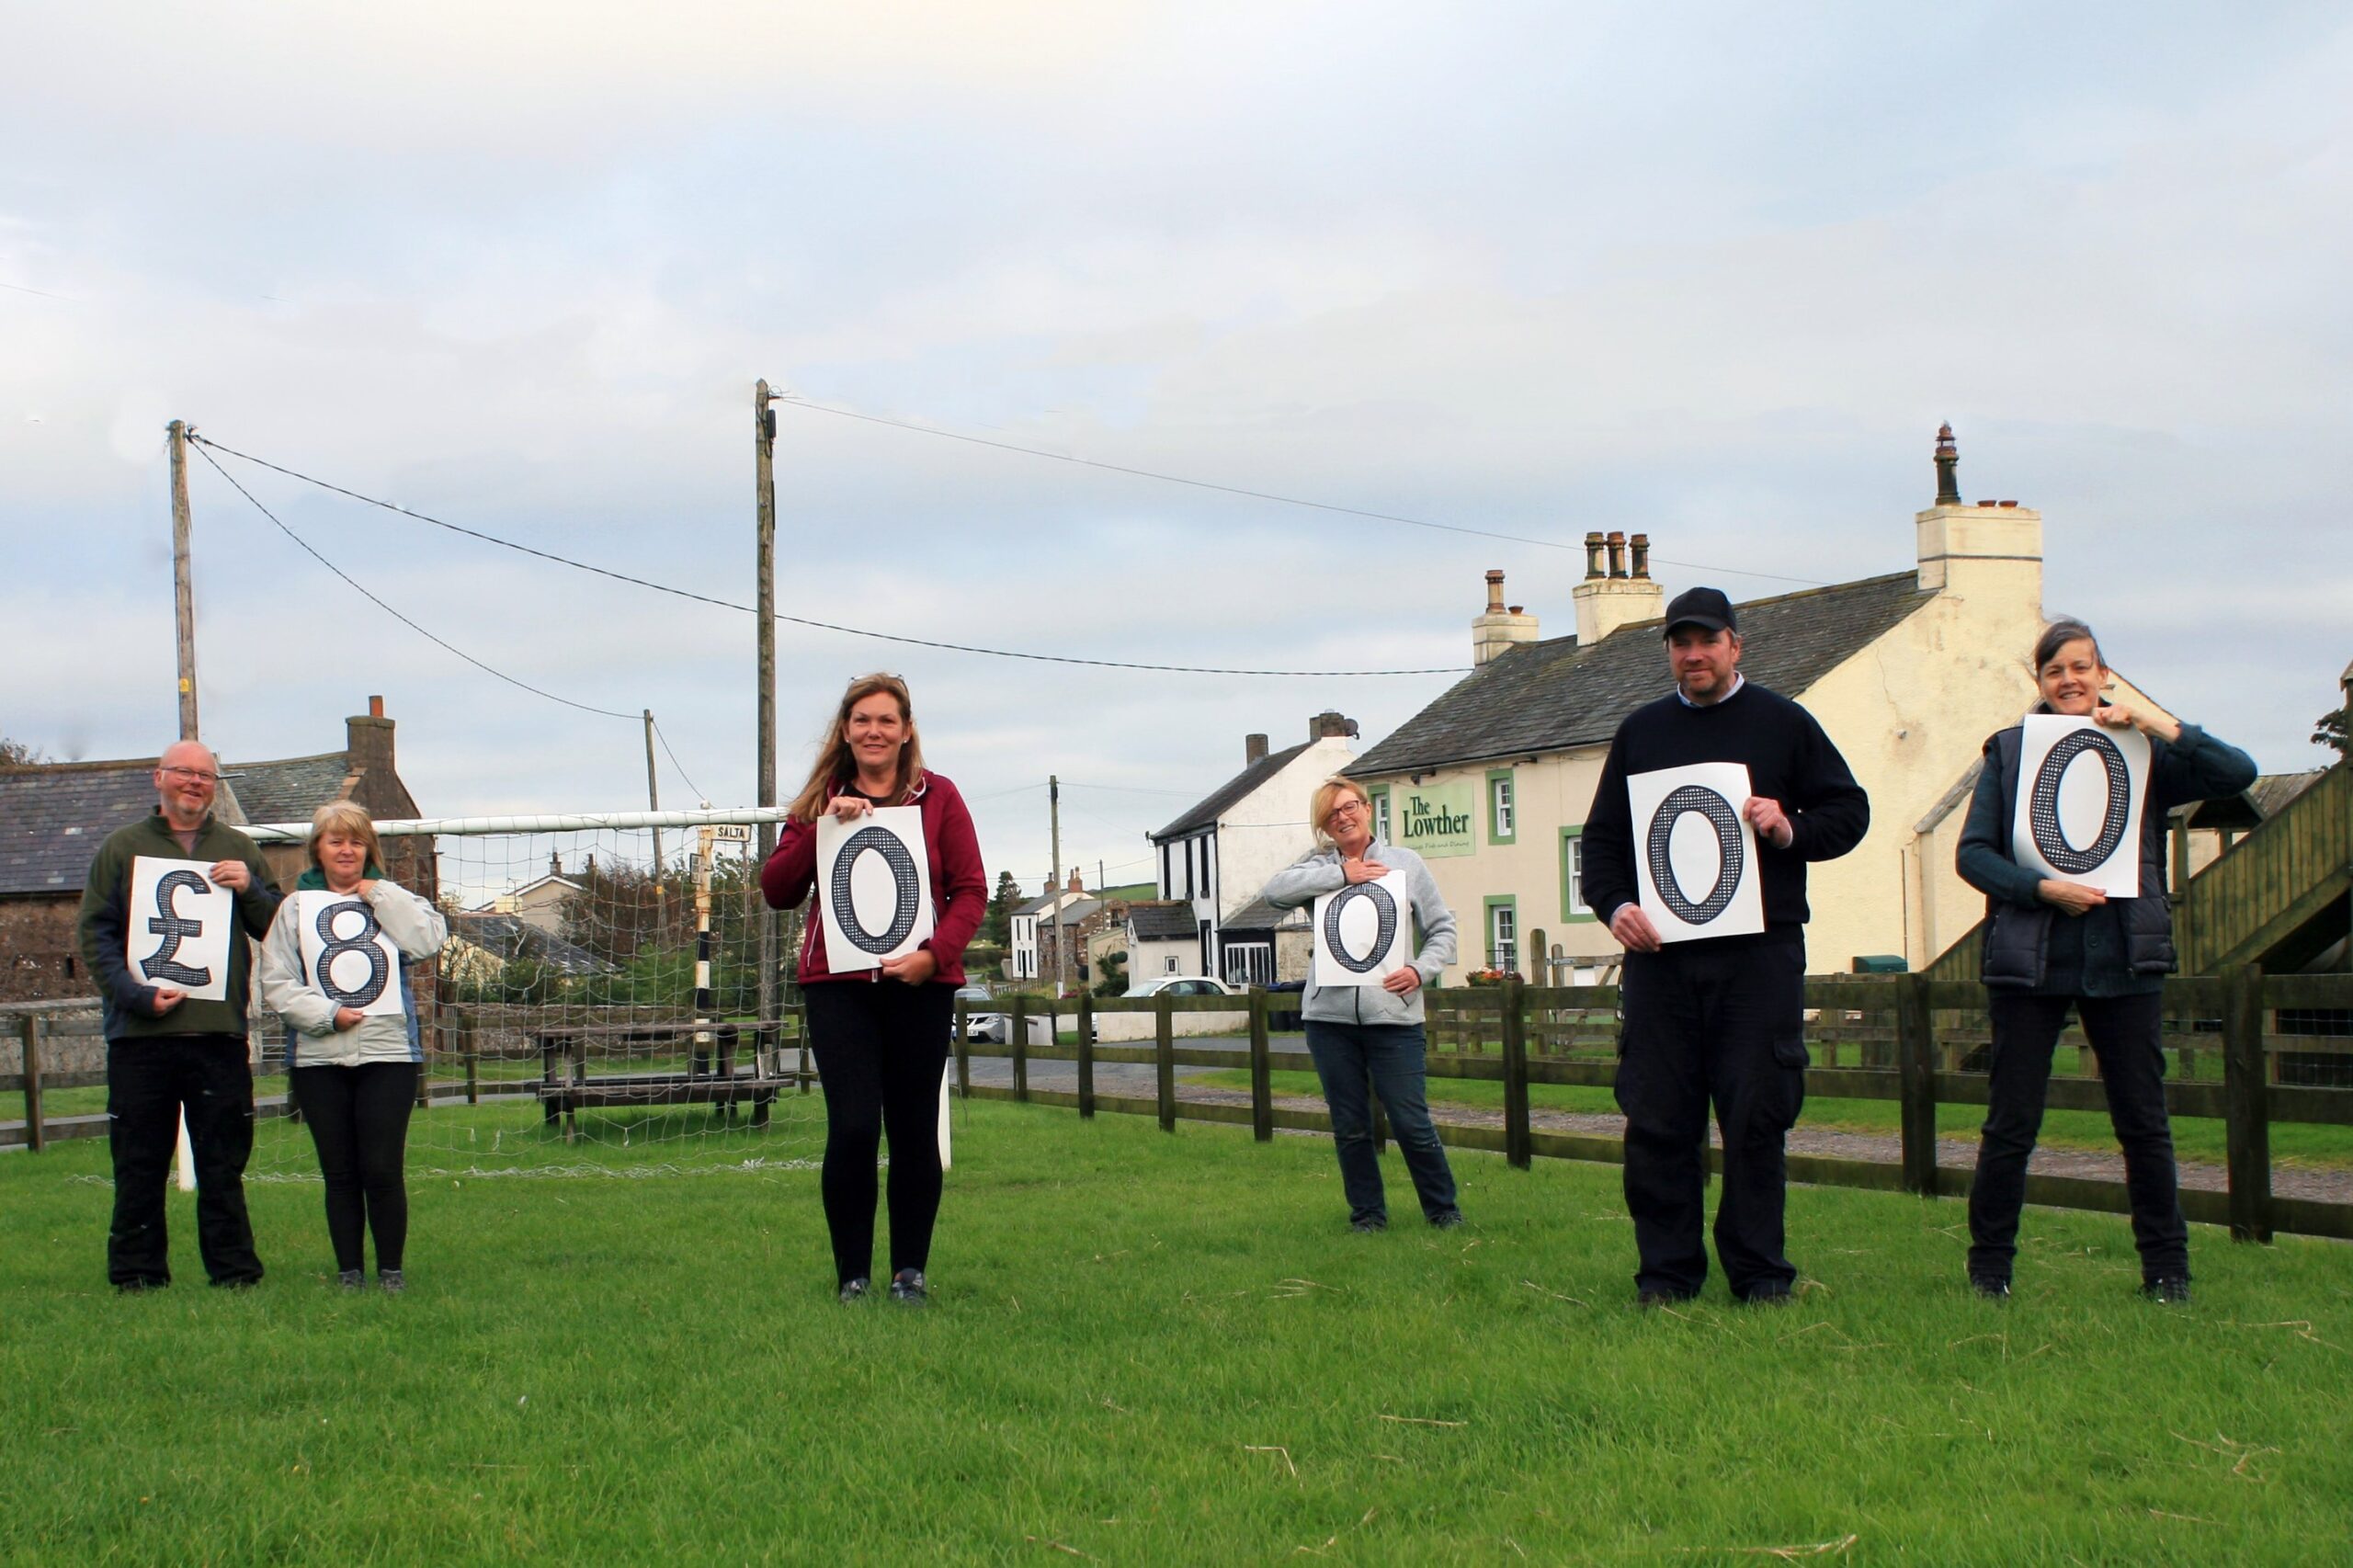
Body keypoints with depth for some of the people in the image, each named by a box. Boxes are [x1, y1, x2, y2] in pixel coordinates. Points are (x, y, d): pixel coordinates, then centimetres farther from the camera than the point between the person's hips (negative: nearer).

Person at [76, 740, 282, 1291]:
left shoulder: (238, 850, 15)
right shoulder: (122, 847, 9)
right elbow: (94, 933, 2)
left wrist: (249, 890, -7)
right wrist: (135, 994, -11)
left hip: (220, 1030, 1)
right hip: (140, 1033, -1)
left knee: (223, 1163, 4)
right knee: (139, 1163, 2)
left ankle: (233, 1270, 11)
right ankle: (137, 1274, 10)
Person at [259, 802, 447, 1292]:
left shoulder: (391, 900, 11)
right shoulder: (295, 908, 8)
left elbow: (429, 940, -8)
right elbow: (276, 982, 2)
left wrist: (378, 895, -5)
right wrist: (326, 1014, -11)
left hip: (388, 1053, -1)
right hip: (318, 1056, 1)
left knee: (382, 1170, -5)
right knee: (340, 1174, 5)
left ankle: (391, 1270, 7)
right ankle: (349, 1271, 13)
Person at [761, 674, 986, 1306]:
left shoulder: (938, 798, 6)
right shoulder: (819, 802, 10)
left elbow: (971, 890, 2)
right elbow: (776, 890, 4)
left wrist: (935, 952, -14)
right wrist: (822, 828, -9)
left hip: (919, 986, 0)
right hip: (838, 985, 0)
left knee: (914, 1131, 4)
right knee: (852, 1128, -8)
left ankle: (910, 1270, 17)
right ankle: (852, 1273, 5)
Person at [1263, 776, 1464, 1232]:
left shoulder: (1405, 863, 9)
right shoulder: (1320, 868, 11)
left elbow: (1443, 928, 11)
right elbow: (1275, 890, -9)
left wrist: (1421, 970, -7)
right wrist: (1341, 875, -9)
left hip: (1392, 1013, -2)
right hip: (1329, 1015, 2)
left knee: (1411, 1122, -4)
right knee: (1349, 1127, 7)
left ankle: (1443, 1209, 11)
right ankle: (1367, 1213, 19)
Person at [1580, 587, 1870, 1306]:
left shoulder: (1783, 723, 8)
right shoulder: (1641, 731, 15)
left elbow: (1850, 810, 9)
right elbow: (1603, 834, 17)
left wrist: (1792, 830, -11)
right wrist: (1615, 904, -1)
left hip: (1759, 951, -2)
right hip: (1660, 951, 2)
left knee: (1756, 1113, -2)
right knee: (1656, 1118, 0)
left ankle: (1759, 1273, 7)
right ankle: (1666, 1271, 8)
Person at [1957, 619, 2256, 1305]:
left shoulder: (2141, 751, 5)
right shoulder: (2008, 751, 5)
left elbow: (2238, 772, -7)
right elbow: (1972, 852, 0)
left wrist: (2158, 725, -15)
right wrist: (2042, 888, -14)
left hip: (2123, 961, 1)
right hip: (2028, 961, 0)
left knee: (2144, 1122, 6)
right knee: (2010, 1125, 3)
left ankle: (2167, 1271, 16)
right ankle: (1988, 1268, 14)